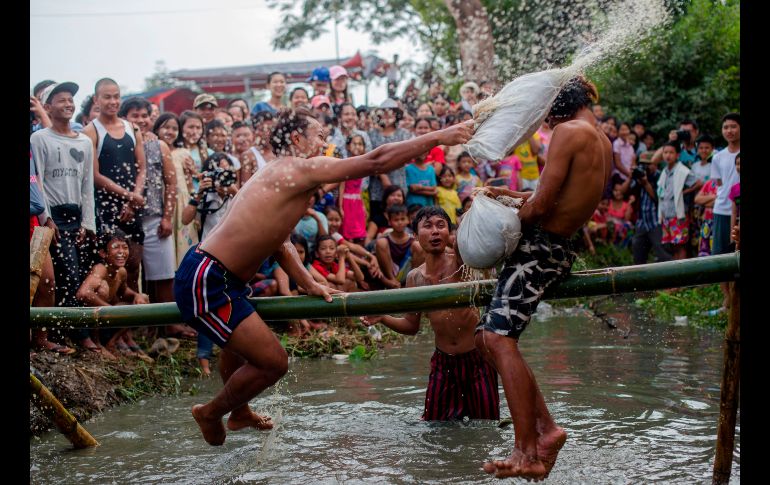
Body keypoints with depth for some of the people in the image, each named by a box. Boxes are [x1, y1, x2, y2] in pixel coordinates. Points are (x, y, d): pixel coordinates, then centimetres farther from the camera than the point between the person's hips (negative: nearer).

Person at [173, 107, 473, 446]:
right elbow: (376, 162, -20)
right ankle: (211, 413, 18)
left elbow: (277, 241, 22)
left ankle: (239, 413, 58)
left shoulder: (278, 176, 15)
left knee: (238, 344, 34)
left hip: (214, 277, 11)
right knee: (273, 362, -6)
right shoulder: (300, 168, -15)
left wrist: (309, 285, 16)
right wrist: (439, 137, -15)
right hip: (207, 281, -11)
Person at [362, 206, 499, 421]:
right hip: (443, 362, 4)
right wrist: (382, 318, -4)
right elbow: (411, 325, 10)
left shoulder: (460, 261, -11)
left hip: (476, 358, -4)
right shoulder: (415, 278, 2)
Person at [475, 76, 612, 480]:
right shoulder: (603, 144, 19)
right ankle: (545, 428, 6)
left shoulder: (569, 131, -10)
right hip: (560, 250, 10)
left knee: (500, 338, -17)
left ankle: (527, 452, -21)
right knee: (487, 337, 10)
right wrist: (506, 193, 26)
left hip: (539, 246, -10)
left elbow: (541, 205, -16)